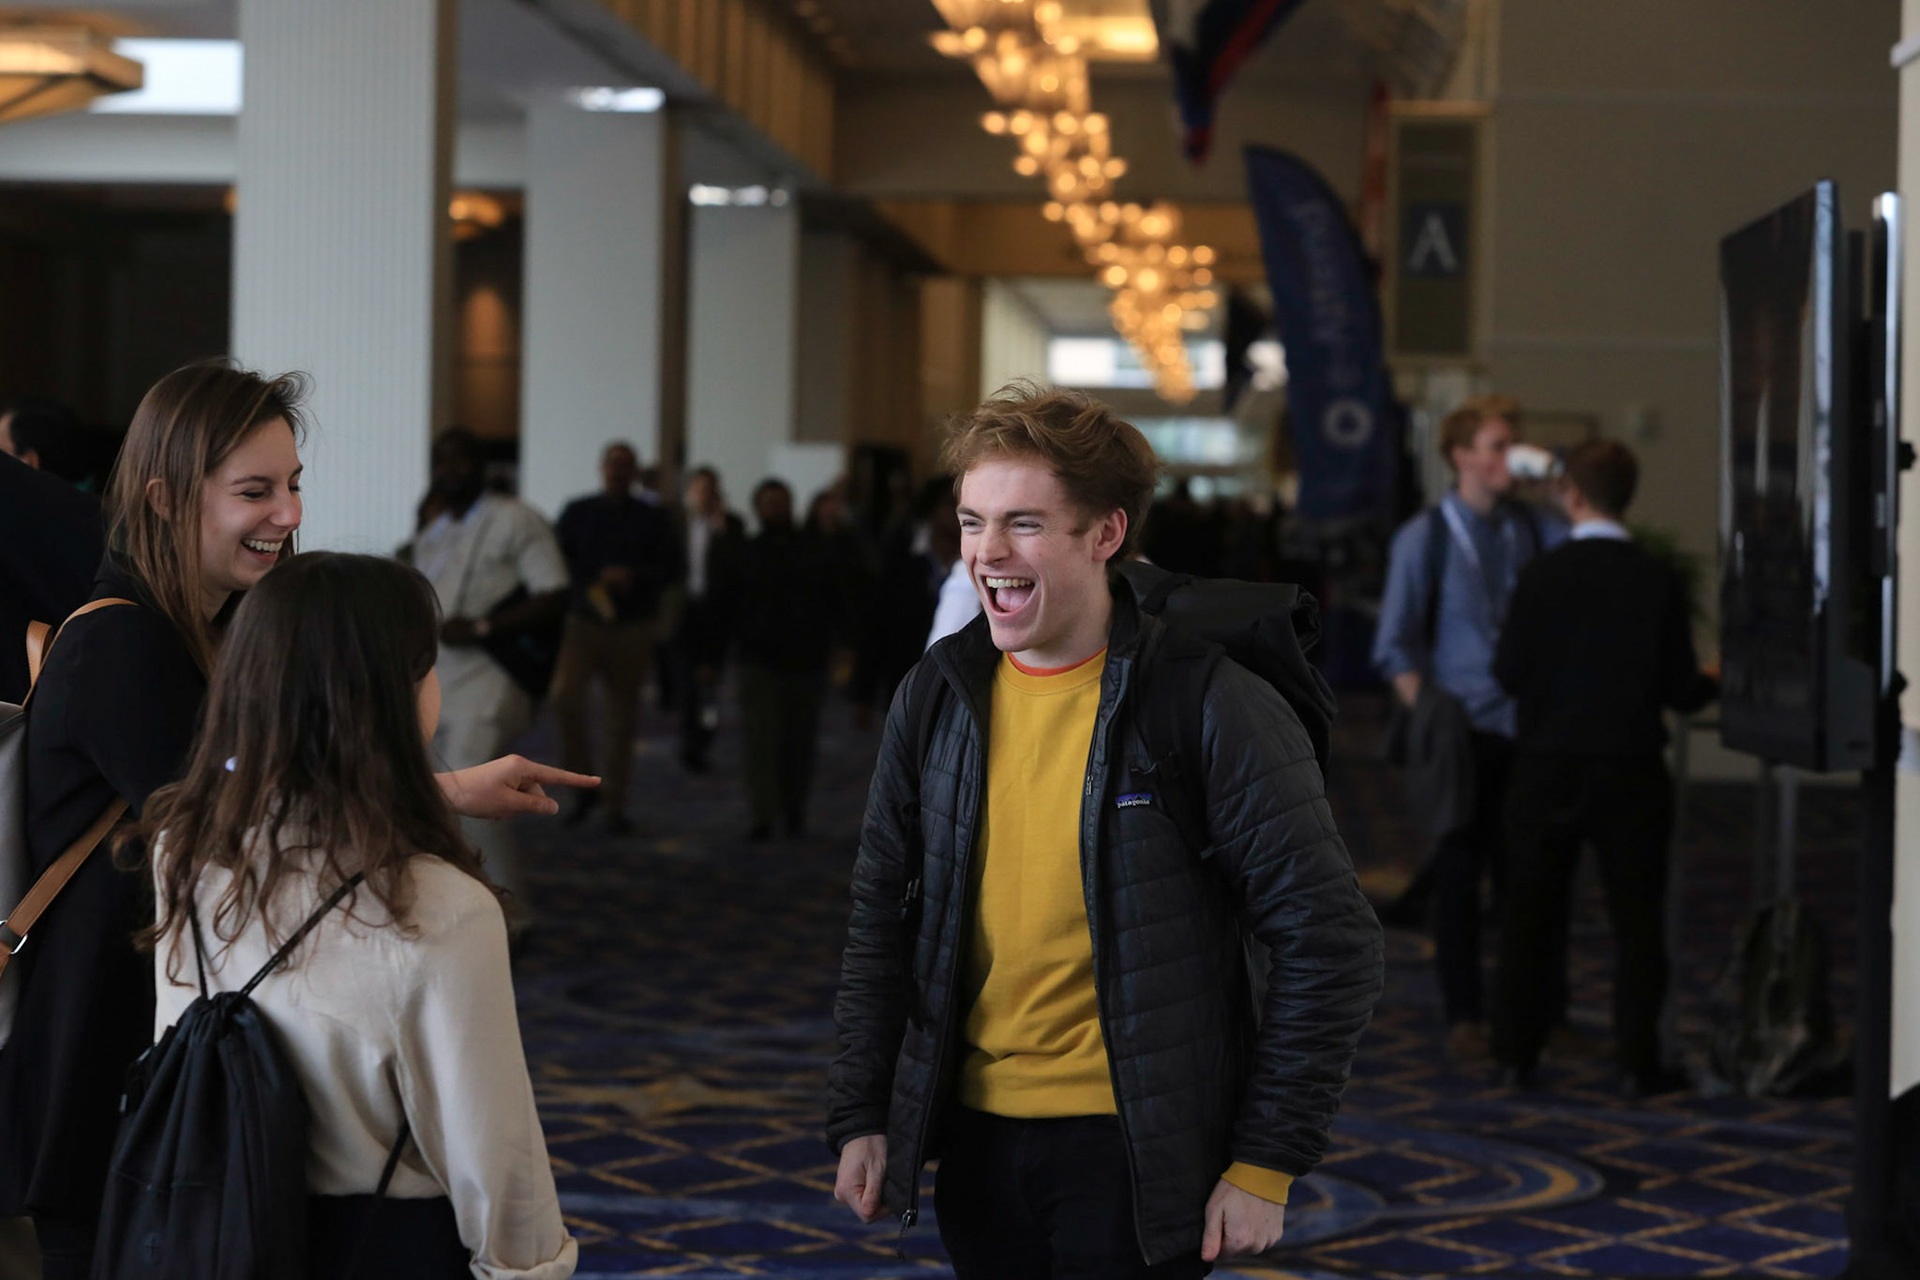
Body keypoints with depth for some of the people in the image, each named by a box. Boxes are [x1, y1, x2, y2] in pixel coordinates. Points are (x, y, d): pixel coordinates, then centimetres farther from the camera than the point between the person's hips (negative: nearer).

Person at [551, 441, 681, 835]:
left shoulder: (652, 518, 6)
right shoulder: (578, 512, 8)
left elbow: (671, 569, 3)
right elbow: (558, 564, 5)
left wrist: (633, 578, -14)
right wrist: (595, 581, -11)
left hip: (632, 630, 0)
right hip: (583, 622, 0)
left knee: (622, 721, 2)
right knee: (565, 697, -21)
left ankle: (615, 805, 13)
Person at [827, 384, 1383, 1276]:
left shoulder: (1210, 709, -12)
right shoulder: (936, 699, 4)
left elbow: (1327, 944, -9)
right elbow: (881, 924, 12)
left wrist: (1266, 1163, -10)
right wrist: (860, 1118, 6)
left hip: (1134, 1154, -5)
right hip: (975, 1137, 5)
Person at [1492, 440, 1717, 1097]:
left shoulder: (1542, 576, -9)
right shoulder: (1659, 579, -8)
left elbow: (1509, 672, -7)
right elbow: (1680, 689, -6)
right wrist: (1716, 685, 16)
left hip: (1548, 770, 0)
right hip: (1631, 772, 0)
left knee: (1530, 913, 12)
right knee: (1637, 917, 8)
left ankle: (1517, 1051, 17)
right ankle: (1638, 1061, 7)